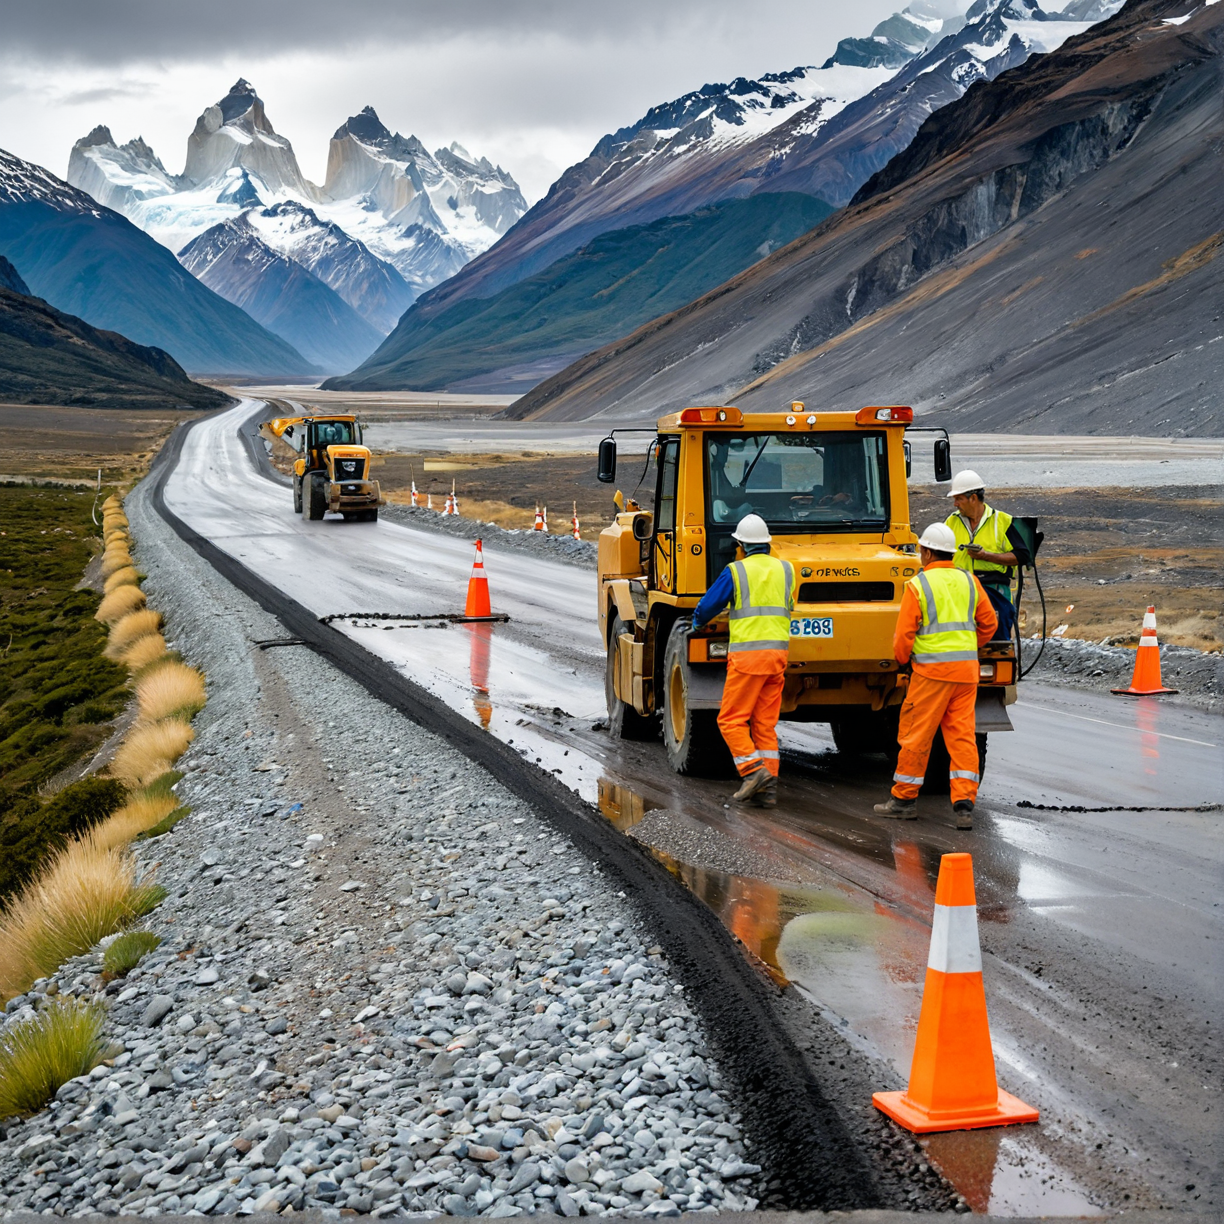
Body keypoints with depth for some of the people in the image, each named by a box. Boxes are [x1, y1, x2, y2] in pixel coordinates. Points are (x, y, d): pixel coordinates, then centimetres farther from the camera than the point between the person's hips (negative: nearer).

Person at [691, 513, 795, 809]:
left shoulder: (735, 572, -4)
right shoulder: (786, 570, 10)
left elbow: (706, 607, 3)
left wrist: (697, 624, 25)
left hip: (747, 654, -5)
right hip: (778, 652, 5)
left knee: (731, 719, 1)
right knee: (765, 723, 9)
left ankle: (753, 769, -15)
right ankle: (768, 786, 4)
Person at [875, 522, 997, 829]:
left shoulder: (918, 585, -6)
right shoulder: (969, 581, 9)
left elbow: (904, 633, -7)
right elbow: (988, 623, 15)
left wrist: (902, 659, 11)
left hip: (932, 669, -5)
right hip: (967, 668, 5)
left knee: (916, 735, 6)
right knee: (962, 734, 5)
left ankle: (904, 799, 15)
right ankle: (964, 802, -3)